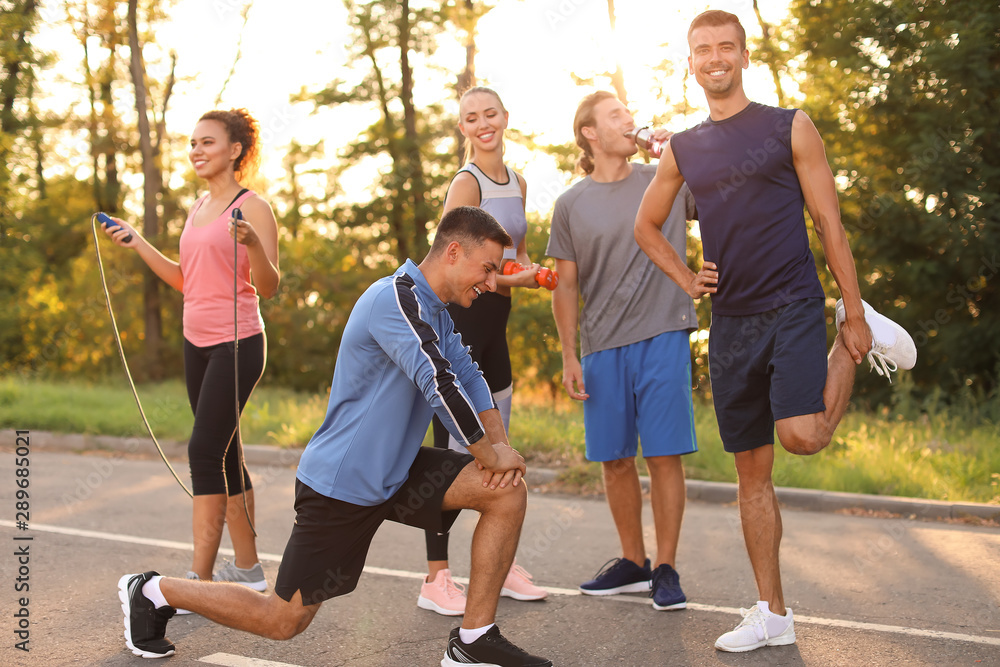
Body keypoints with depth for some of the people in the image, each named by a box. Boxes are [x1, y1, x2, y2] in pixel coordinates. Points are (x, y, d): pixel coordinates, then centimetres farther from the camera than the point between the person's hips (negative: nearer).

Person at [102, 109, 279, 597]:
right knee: (223, 457, 11)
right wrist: (136, 242, 17)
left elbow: (269, 287, -14)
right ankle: (247, 569, 21)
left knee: (204, 451, -13)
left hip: (237, 344, -8)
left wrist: (253, 243, -32)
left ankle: (199, 580, -9)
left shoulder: (252, 207, -8)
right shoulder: (198, 209, 15)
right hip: (197, 342, 8)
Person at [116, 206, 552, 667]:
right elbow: (439, 383, -29)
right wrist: (489, 453, -17)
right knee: (282, 620, 2)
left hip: (395, 472, 9)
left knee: (508, 492, -6)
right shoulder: (395, 298, -22)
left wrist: (499, 443, -6)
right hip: (340, 484, -9)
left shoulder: (436, 313, 9)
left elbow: (469, 379, 11)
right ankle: (153, 593, 23)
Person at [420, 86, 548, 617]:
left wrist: (532, 271, 5)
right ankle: (436, 579, -1)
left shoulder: (517, 184, 14)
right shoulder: (466, 183, -10)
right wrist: (505, 279, -24)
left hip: (495, 322, 8)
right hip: (459, 319, -8)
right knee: (451, 449, -7)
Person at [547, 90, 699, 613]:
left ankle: (666, 570, 9)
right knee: (614, 460, 7)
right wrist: (569, 357, 2)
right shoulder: (571, 205, 8)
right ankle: (632, 563, 23)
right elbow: (566, 285, 8)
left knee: (664, 455, -3)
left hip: (662, 338, -1)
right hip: (603, 345, 1)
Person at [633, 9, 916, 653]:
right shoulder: (683, 149, 12)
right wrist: (686, 279, 9)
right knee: (752, 470, 6)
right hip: (731, 324, 4)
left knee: (802, 436, -25)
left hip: (793, 309, -4)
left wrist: (855, 318, -6)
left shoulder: (789, 127, 2)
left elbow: (830, 225, -1)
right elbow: (647, 226, 25)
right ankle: (773, 614, 16)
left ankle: (858, 346, 7)